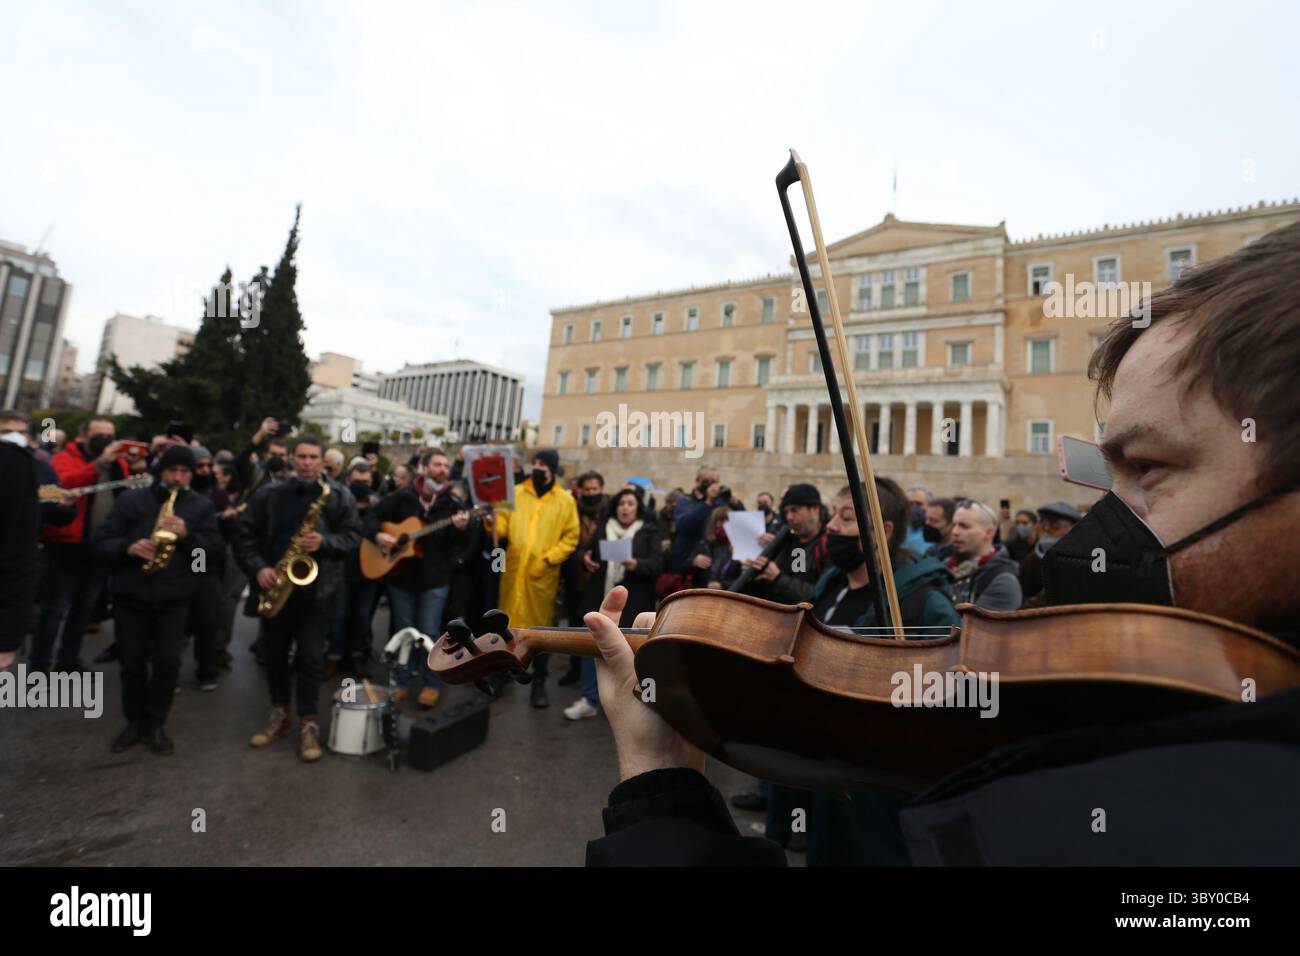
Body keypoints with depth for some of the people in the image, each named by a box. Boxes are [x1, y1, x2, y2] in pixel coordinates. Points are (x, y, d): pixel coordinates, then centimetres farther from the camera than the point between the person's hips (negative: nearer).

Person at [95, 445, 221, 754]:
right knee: (132, 662, 11)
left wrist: (187, 535, -20)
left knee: (168, 662, 1)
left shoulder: (202, 506, 3)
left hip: (175, 599, -1)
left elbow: (215, 546, -3)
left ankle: (156, 723, 18)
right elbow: (102, 540, 1)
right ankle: (134, 721, 28)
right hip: (130, 596, 1)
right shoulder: (131, 500, 3)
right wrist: (128, 547, -19)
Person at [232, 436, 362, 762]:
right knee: (275, 652, 14)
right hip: (275, 584, 3)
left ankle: (308, 723, 13)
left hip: (314, 586, -3)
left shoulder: (339, 496, -3)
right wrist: (258, 567, -11)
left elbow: (354, 536, -4)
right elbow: (244, 532, 3)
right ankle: (279, 713, 32)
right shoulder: (268, 494, 2)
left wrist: (324, 542, -22)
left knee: (310, 656, 0)